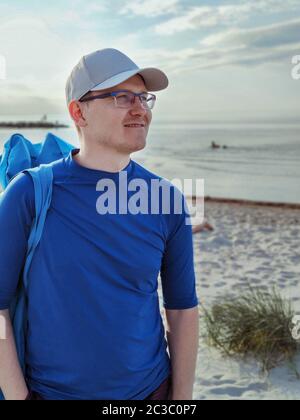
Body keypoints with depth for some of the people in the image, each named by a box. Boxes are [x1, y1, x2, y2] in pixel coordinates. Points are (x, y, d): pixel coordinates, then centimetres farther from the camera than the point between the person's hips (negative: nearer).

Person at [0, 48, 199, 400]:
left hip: (150, 387, 3)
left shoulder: (166, 200, -5)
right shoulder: (29, 194, -12)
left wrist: (182, 396, 1)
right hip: (50, 390, -2)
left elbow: (182, 307, 1)